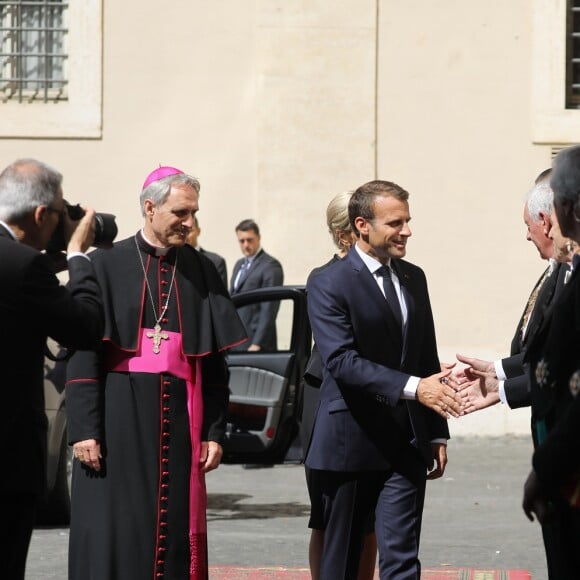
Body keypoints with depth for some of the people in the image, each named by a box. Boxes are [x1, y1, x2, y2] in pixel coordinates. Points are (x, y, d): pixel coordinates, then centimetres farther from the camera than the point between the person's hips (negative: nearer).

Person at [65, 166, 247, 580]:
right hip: (120, 420, -2)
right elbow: (82, 354, -3)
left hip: (178, 421, 3)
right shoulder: (107, 266, -1)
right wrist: (83, 430, -10)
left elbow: (214, 360, 9)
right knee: (112, 533, -2)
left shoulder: (202, 272, 8)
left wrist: (214, 432, 4)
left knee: (173, 530, 4)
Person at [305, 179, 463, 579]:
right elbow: (342, 362, -21)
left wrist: (437, 434, 14)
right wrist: (413, 387, -31)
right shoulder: (329, 285, -9)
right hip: (350, 442, -4)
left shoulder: (414, 279, 11)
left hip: (406, 444, 4)